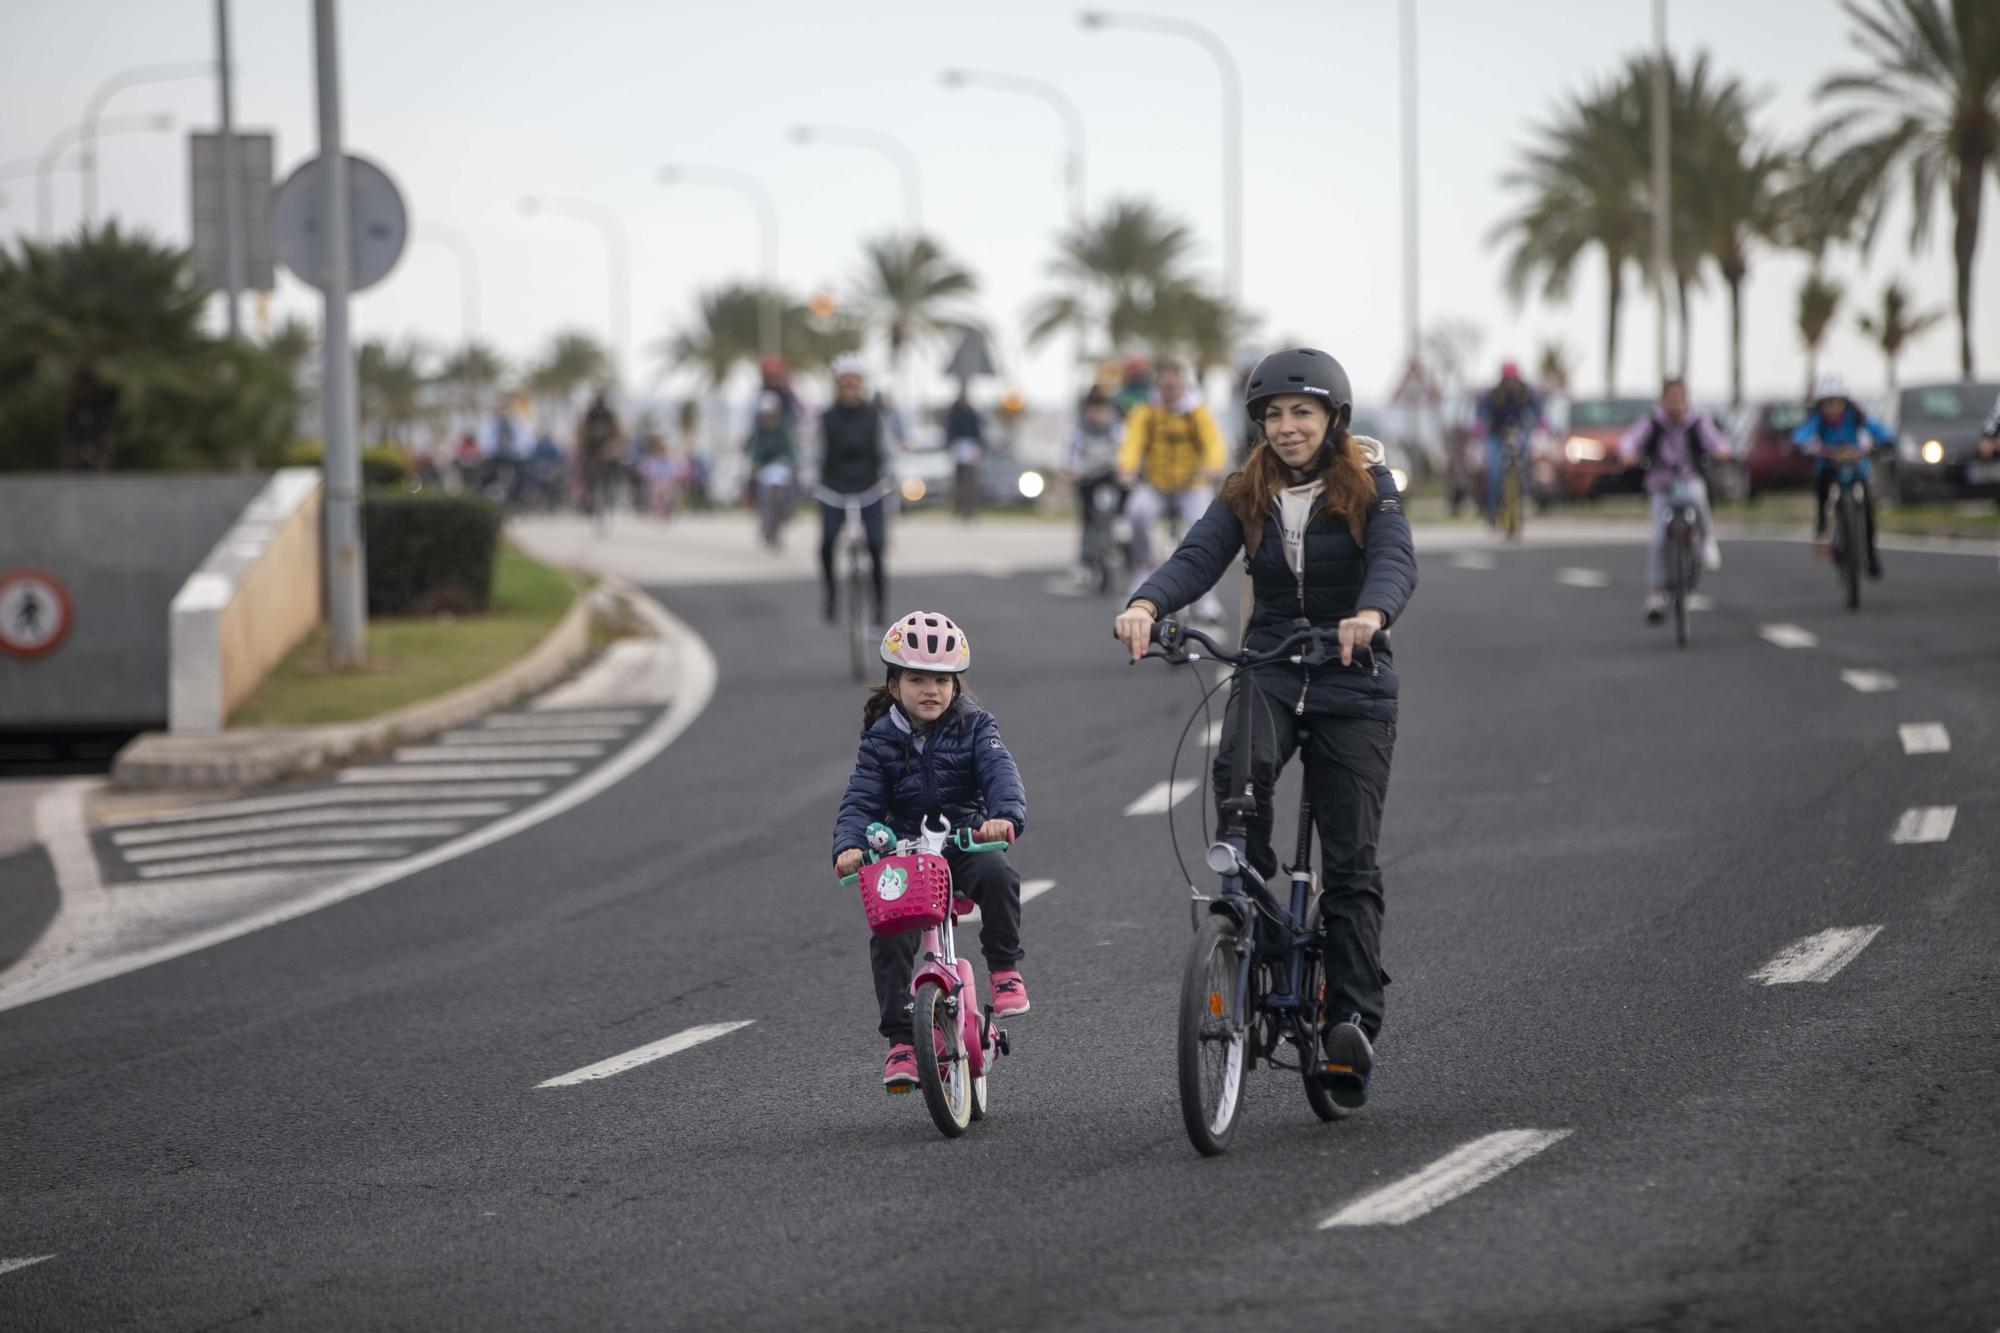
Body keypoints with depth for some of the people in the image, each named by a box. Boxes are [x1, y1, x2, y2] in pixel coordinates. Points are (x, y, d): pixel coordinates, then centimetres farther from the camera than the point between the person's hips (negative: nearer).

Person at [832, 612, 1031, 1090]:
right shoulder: (880, 740, 1)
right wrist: (849, 846, -28)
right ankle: (900, 1041, -13)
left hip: (967, 842, -1)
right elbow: (861, 800, -6)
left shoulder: (972, 727, -2)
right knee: (888, 937, -21)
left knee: (997, 873, -35)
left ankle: (1004, 968, -13)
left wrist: (1005, 816, -40)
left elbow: (1000, 773, -18)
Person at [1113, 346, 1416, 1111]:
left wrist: (1371, 615, -44)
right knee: (1240, 768, -33)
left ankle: (1354, 1021, -5)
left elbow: (1396, 562, -20)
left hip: (1353, 683, -2)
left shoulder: (1369, 487, -3)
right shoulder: (1247, 497, 5)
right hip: (1268, 670, 2)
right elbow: (1197, 559, -10)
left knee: (1350, 862, -6)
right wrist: (1145, 605, -32)